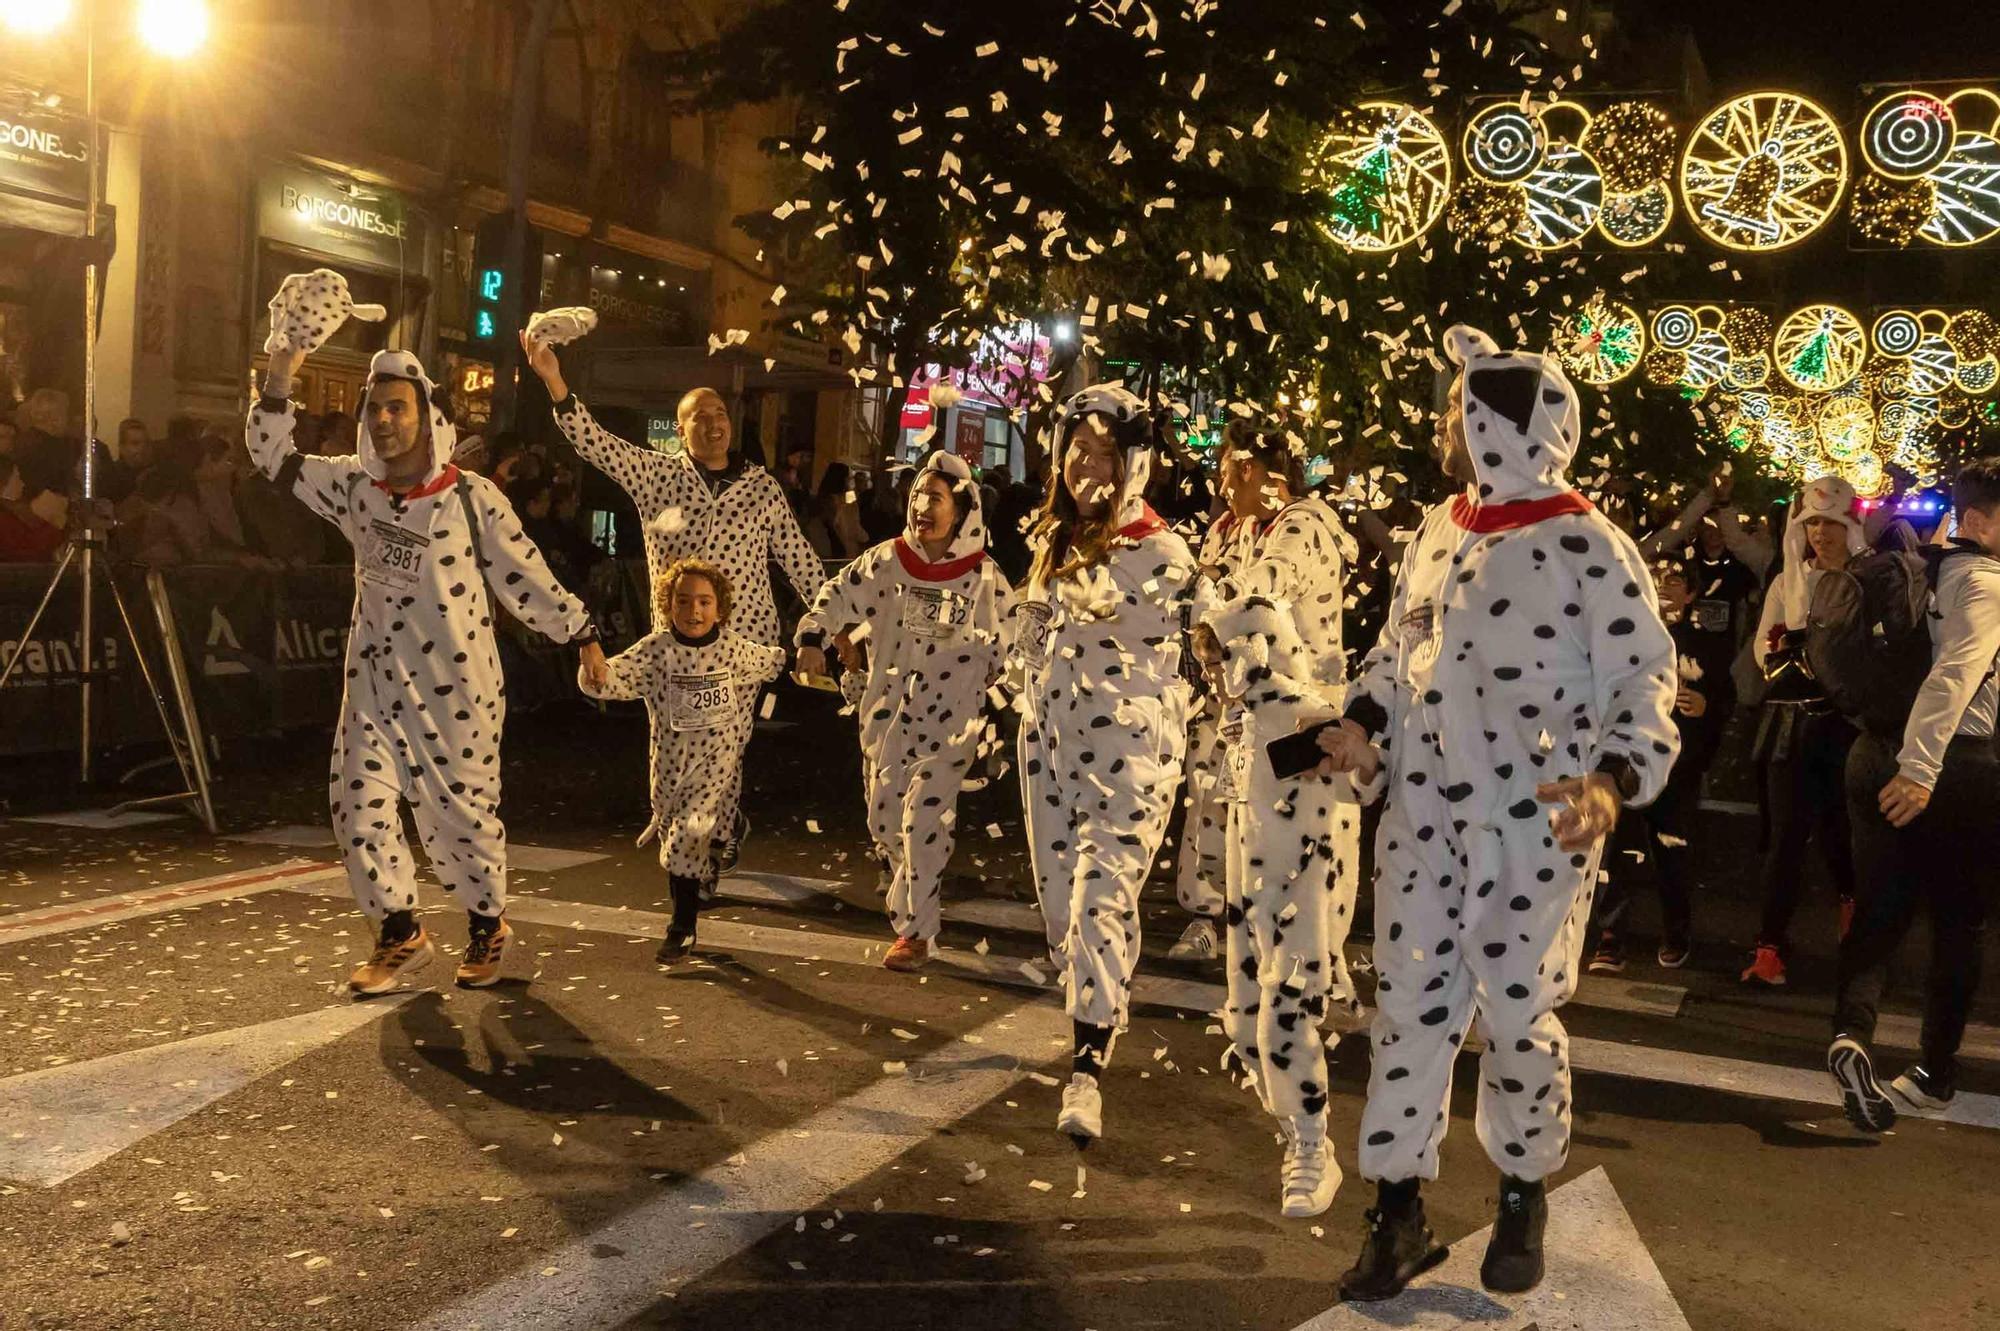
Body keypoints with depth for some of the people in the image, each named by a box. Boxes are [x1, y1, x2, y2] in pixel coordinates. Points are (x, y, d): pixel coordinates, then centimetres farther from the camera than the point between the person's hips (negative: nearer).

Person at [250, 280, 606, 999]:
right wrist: (281, 371, -5)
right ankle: (401, 934, 17)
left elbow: (525, 576, -3)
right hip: (376, 678, 4)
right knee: (360, 806, 0)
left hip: (456, 684, -4)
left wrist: (583, 635, -1)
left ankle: (488, 925, 27)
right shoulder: (354, 486, 3)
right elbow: (271, 454, 7)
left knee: (461, 810, 4)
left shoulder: (473, 497, -8)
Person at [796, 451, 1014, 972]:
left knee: (926, 823, -8)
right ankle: (909, 903, 34)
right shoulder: (887, 561, 0)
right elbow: (836, 595, 4)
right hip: (886, 711, 3)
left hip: (948, 719, -3)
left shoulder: (983, 576, -5)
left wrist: (997, 675, 1)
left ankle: (916, 932, 1)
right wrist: (813, 638, -10)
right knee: (884, 820, 10)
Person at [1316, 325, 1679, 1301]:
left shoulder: (1589, 546, -10)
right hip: (1423, 814, 5)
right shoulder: (1437, 532, 9)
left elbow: (1645, 682, -10)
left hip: (1535, 824, -5)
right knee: (1409, 1005, 6)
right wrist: (1361, 726, 0)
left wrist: (1612, 783, -27)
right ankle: (1399, 1211, 18)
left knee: (1519, 1014, 6)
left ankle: (1522, 1194, 31)